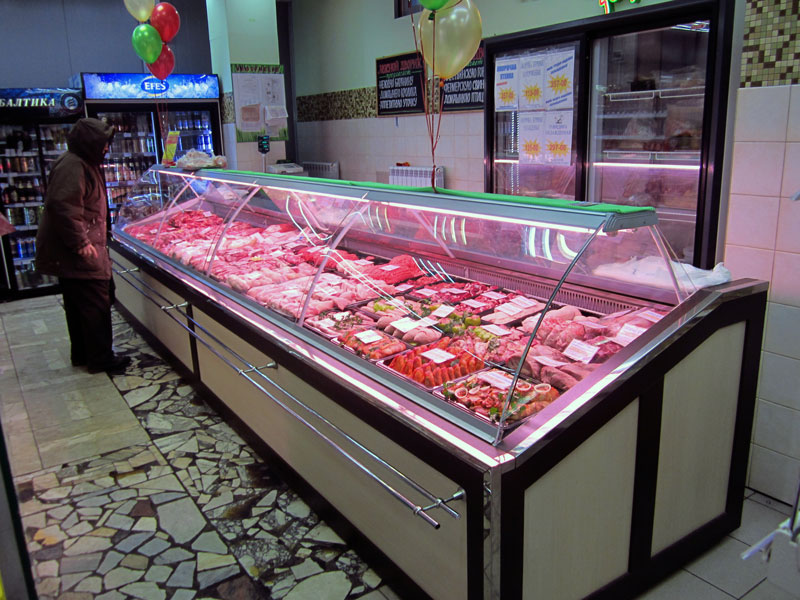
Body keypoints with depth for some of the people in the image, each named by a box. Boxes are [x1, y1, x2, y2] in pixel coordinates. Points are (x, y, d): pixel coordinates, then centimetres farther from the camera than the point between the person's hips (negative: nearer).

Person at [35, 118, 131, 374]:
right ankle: (100, 359, 5)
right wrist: (80, 243, -25)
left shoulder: (83, 164, 17)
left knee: (77, 305, 17)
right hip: (78, 254, -11)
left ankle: (82, 354, 29)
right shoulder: (72, 166, -16)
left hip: (69, 253, 11)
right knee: (96, 304, -4)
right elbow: (62, 207, -26)